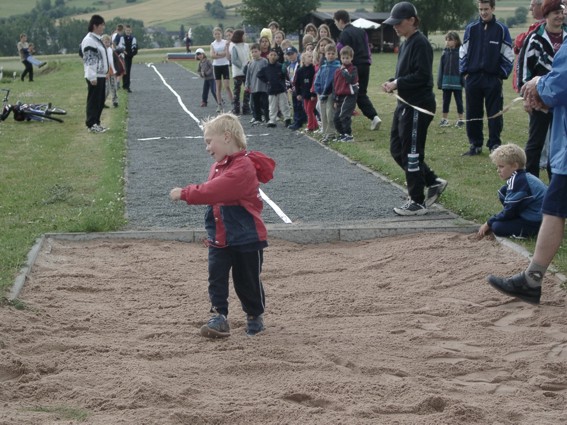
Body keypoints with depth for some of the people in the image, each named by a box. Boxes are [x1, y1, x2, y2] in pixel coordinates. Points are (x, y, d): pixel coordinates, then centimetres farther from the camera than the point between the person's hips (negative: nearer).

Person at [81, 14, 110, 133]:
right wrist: (92, 77, -23)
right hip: (94, 76, -10)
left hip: (101, 75, 10)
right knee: (94, 100, -6)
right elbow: (89, 60, -20)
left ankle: (96, 123, 19)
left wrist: (105, 73, 22)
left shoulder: (97, 39, 18)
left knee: (100, 101, 12)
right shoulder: (89, 40, -15)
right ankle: (91, 125, -3)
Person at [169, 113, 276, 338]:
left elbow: (215, 191, -28)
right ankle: (219, 317, -1)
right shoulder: (218, 166, 11)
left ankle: (255, 317, 26)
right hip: (219, 237, 7)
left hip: (246, 237, -7)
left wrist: (185, 193, -23)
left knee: (247, 281, 7)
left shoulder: (244, 167, -21)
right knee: (216, 277, -3)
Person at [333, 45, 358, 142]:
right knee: (336, 118, 6)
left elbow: (351, 79, -21)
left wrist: (344, 71, -12)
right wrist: (335, 100, 12)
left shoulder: (353, 69, -2)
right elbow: (334, 85, 15)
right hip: (340, 97, 7)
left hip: (350, 96, -7)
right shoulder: (338, 71, 13)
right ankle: (342, 134, 20)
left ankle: (348, 135, -11)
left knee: (344, 115, -18)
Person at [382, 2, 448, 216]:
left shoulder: (420, 44, -15)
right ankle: (433, 182, 23)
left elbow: (422, 76, -22)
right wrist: (392, 82, 2)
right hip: (406, 104, 10)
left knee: (411, 153, -3)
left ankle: (417, 203, 7)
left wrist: (397, 83, -18)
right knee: (397, 150, 13)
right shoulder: (406, 44, 14)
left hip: (418, 107, -10)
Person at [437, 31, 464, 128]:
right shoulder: (445, 52, 2)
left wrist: (463, 80, -11)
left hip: (457, 82, -4)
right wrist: (439, 81, 3)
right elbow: (441, 67, 5)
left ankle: (460, 120, 16)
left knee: (458, 101, 8)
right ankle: (445, 119, 20)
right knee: (445, 101, 11)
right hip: (446, 82, 4)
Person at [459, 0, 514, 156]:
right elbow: (463, 52, 12)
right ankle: (475, 145, 14)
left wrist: (502, 74, -3)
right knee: (473, 114, 6)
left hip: (493, 79, -2)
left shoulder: (501, 29, 0)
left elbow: (508, 55, 3)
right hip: (473, 77, 2)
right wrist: (464, 71, 3)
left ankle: (495, 145, 10)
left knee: (494, 114, 1)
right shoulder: (471, 28, 6)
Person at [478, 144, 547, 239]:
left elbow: (509, 211, -18)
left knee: (497, 227, -16)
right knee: (503, 192, 12)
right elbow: (508, 207, 18)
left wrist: (489, 224, -7)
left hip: (537, 223, -11)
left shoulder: (517, 180, -19)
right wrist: (491, 222, 10)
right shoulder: (522, 178, 12)